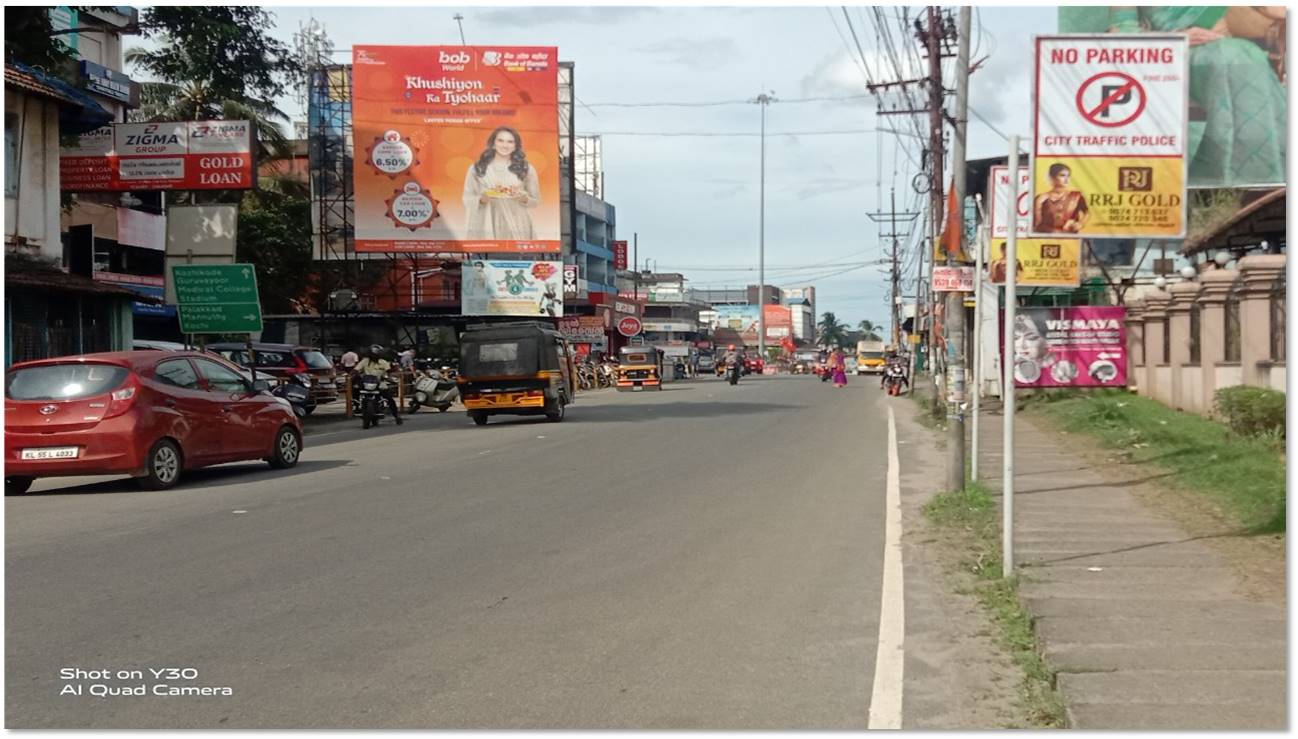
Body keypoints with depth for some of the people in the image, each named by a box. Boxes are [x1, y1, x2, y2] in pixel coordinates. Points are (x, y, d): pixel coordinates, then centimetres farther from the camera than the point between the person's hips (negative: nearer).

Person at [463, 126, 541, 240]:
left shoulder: (526, 169, 9)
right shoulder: (476, 169, 7)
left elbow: (536, 201, 11)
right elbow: (468, 199, 8)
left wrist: (523, 198, -9)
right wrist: (482, 199, -12)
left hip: (516, 228, 0)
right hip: (486, 227, 0)